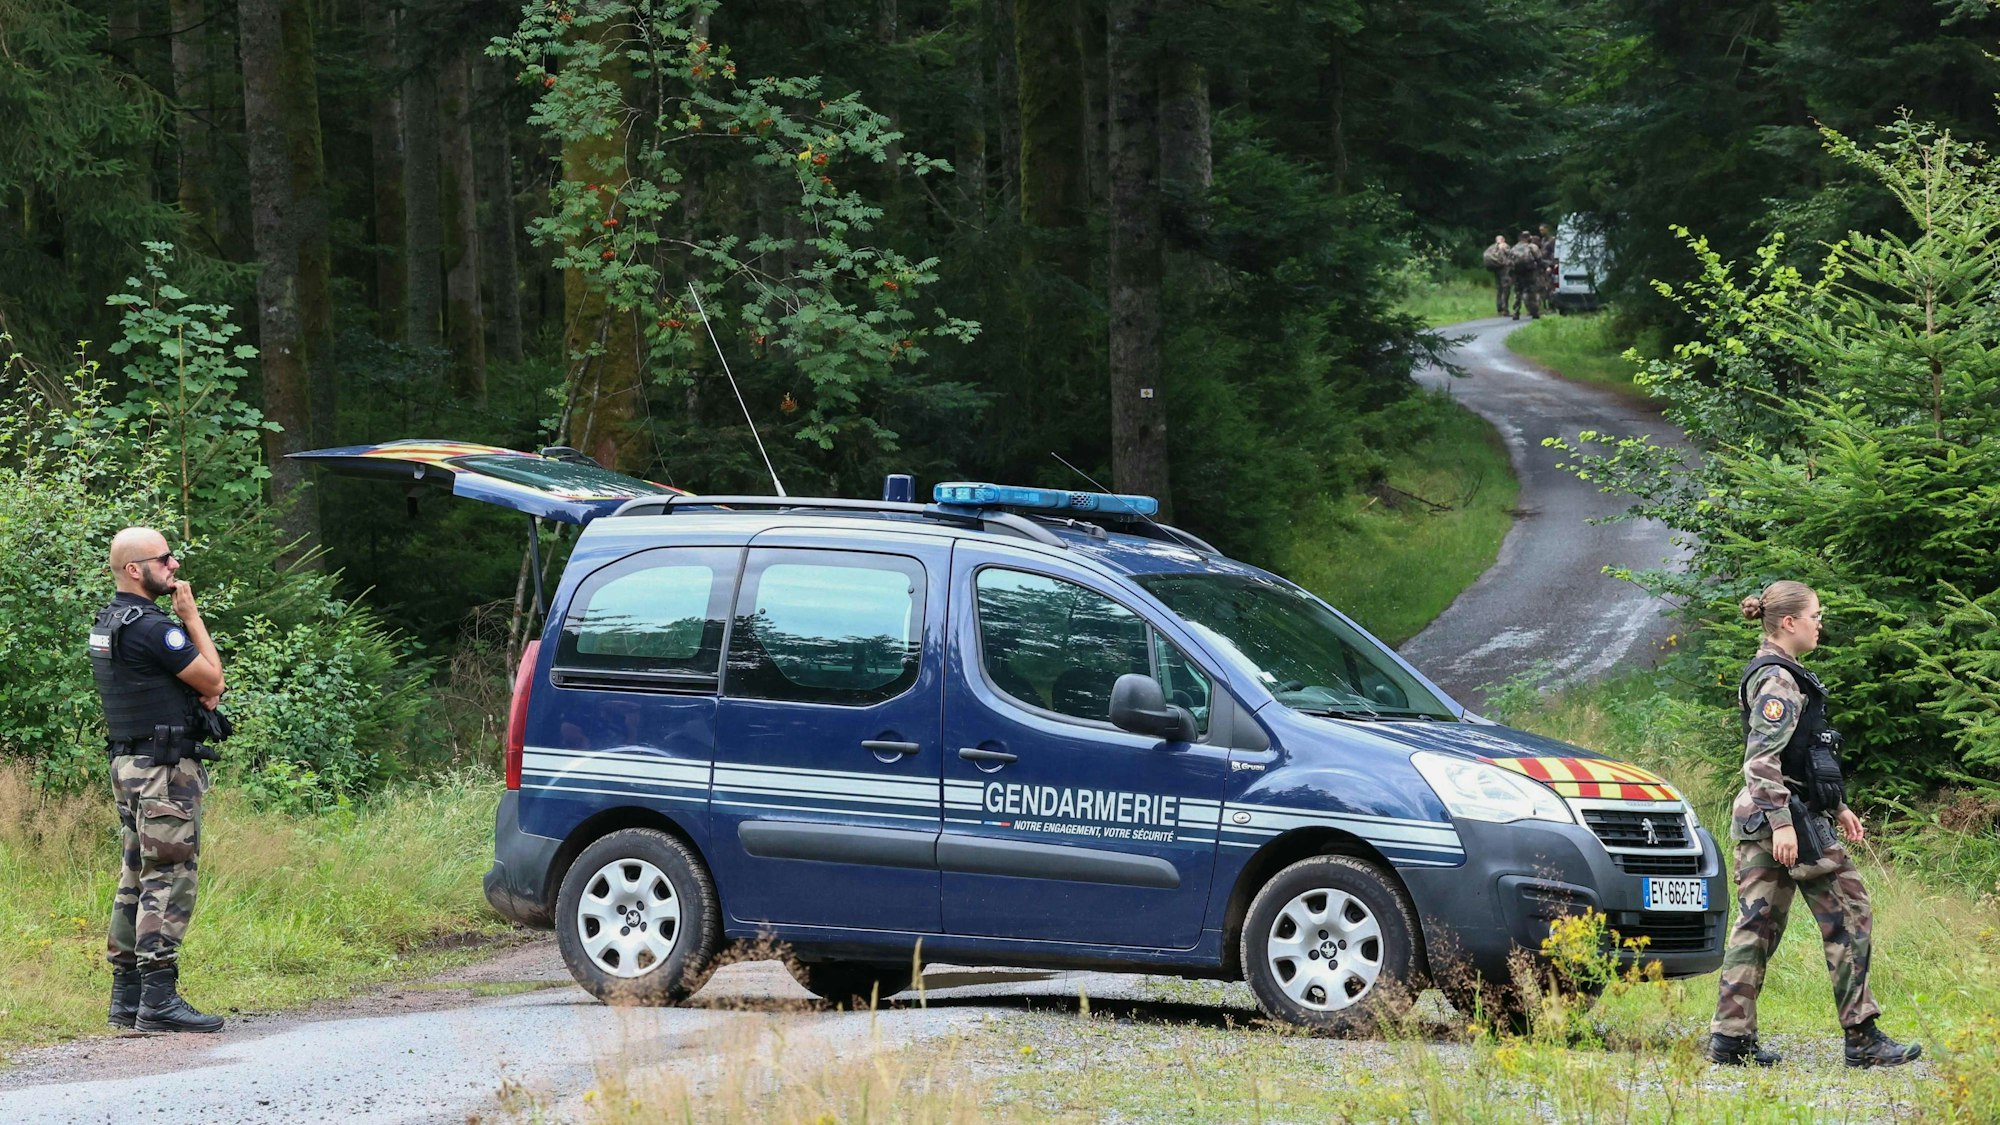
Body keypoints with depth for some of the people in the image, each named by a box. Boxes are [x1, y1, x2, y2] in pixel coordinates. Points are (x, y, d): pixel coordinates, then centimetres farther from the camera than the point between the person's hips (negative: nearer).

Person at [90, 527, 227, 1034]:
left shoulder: (107, 623, 14)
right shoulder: (150, 627, -17)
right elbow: (213, 678, -8)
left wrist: (200, 688, 0)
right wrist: (192, 616, -1)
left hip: (128, 764, 10)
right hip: (165, 768, -10)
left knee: (137, 879, 12)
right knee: (170, 879, -10)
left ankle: (127, 997, 14)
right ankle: (159, 997, -14)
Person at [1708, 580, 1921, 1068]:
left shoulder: (1779, 676, 18)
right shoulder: (1779, 680, -14)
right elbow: (1763, 759, -21)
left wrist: (1837, 807, 28)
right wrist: (1782, 823, -25)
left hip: (1759, 818, 10)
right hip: (1788, 813, -10)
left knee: (1757, 925, 7)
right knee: (1848, 913, -3)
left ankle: (1731, 1038, 4)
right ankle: (1862, 1037, -1)